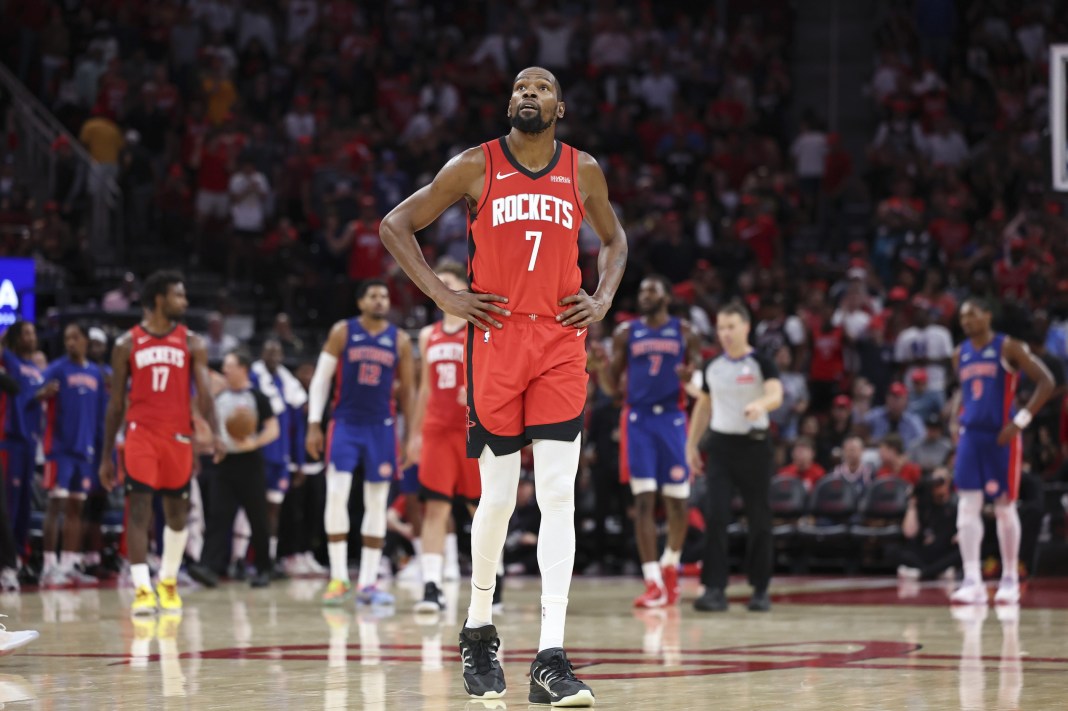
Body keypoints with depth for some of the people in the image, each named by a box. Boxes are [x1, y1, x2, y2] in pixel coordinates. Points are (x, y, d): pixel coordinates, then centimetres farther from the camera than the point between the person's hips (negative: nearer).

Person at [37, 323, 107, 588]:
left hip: (85, 447, 6)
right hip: (60, 446, -6)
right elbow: (40, 391, -19)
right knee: (56, 504, -8)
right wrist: (44, 392, -42)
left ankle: (70, 565, 13)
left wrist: (103, 446, 14)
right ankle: (50, 566, -7)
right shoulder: (58, 368, -4)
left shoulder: (96, 373, 12)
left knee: (76, 507, 8)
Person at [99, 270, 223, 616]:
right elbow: (116, 403, 7)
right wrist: (106, 456, 7)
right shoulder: (127, 345, 3)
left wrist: (214, 432, -24)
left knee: (177, 512, 10)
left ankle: (168, 582, 29)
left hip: (178, 436, 2)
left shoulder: (192, 343, 5)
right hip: (140, 434, -2)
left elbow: (204, 392, -5)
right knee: (139, 510, -12)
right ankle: (142, 590, -15)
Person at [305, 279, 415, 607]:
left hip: (381, 427, 2)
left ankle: (368, 584, 6)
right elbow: (321, 378, 1)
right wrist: (313, 424, -6)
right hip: (345, 424, -2)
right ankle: (338, 579, -7)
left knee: (377, 503, 2)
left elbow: (407, 389, 9)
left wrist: (412, 435, 5)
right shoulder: (342, 333, 0)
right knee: (336, 494, -13)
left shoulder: (400, 340, 4)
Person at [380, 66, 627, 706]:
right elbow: (396, 226, 5)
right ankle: (480, 630, 24)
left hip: (562, 341, 1)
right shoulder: (476, 167, 0)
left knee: (559, 495, -8)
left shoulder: (584, 171, 8)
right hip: (495, 336, -1)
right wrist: (444, 296, -4)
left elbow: (614, 238, 25)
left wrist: (603, 299, 7)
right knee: (499, 497, 1)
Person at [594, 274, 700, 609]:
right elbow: (612, 386, 8)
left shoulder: (684, 333, 6)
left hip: (672, 418, 0)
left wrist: (691, 377, -17)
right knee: (644, 500, -8)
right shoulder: (626, 333, 9)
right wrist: (600, 365, -14)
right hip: (638, 419, 0)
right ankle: (654, 584, -11)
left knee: (677, 500, 4)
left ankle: (670, 565, 30)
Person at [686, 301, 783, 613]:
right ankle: (715, 590, -10)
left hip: (754, 444, -3)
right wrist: (691, 444, 15)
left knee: (759, 520, 3)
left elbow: (776, 394, -22)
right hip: (721, 444, 3)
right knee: (716, 518, -9)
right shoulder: (712, 367, 9)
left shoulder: (761, 364, -5)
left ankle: (760, 590, 15)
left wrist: (760, 404, -44)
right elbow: (703, 406, 19)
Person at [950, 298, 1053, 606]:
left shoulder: (1008, 348, -7)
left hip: (1001, 438, -4)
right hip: (970, 436, 4)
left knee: (1005, 508, 5)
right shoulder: (960, 354, 10)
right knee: (968, 507, -8)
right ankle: (972, 582, -12)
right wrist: (956, 417, 11)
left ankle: (1010, 580, 17)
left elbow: (1046, 382, -10)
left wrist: (1021, 421, -16)